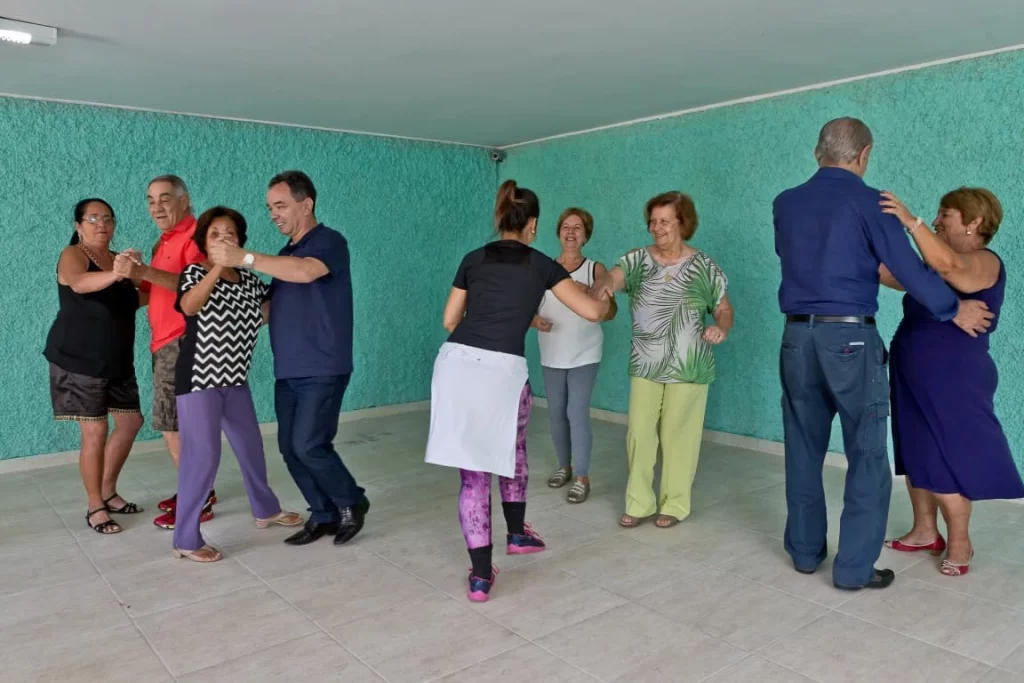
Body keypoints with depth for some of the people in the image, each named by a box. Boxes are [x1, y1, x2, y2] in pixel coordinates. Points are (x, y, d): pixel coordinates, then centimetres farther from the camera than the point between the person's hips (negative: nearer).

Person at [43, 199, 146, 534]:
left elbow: (127, 301, 24)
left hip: (117, 361, 7)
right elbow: (79, 283, -34)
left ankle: (108, 492, 28)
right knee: (95, 432, -6)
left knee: (131, 422, 11)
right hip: (78, 360, -7)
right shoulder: (73, 255, -11)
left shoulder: (117, 258, 10)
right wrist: (113, 275, -54)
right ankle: (94, 507, 9)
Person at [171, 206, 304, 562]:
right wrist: (218, 266, -33)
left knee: (250, 445, 18)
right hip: (198, 377, -6)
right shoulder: (195, 272, -7)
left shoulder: (249, 281, 8)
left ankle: (266, 510, 38)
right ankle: (185, 539, 5)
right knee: (203, 455, -8)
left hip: (235, 379, 7)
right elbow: (189, 306, -28)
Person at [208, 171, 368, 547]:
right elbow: (271, 307, 24)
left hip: (322, 370, -8)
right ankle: (324, 514, 21)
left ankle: (352, 502, 12)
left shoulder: (330, 241, -8)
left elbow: (305, 272, -30)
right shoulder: (285, 254, 18)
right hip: (287, 371, 8)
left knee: (308, 445, -10)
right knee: (290, 447, 7)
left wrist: (245, 258, -31)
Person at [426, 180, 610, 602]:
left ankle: (481, 575, 13)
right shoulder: (542, 266, 9)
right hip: (503, 370, -2)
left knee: (471, 470, 10)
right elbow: (591, 312, 10)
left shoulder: (473, 259, 15)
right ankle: (517, 534, 45)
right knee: (511, 451, 26)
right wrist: (605, 300, 33)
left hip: (456, 363, 2)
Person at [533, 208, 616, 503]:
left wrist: (588, 293, -25)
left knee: (577, 413, -7)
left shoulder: (595, 269, -5)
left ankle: (582, 478, 5)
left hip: (584, 355, -3)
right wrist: (536, 320, -21)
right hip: (551, 356, 3)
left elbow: (610, 313, -8)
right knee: (556, 414, 11)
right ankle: (564, 467, 30)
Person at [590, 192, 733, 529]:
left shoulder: (704, 266, -3)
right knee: (638, 433, 5)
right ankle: (638, 503, 19)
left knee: (678, 435, 5)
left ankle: (675, 505, 21)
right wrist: (603, 284, -42)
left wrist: (721, 328, -21)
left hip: (687, 367, -2)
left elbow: (724, 309, 2)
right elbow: (613, 277, -17)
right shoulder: (638, 260, 2)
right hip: (644, 365, 3)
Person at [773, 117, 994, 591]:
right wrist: (955, 310, 11)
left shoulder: (785, 204, 9)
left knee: (803, 449, 13)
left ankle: (805, 551, 22)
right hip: (850, 337, -5)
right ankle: (854, 567, 8)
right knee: (867, 455, 5)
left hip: (797, 336, 5)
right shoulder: (868, 202, -6)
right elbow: (909, 269, -5)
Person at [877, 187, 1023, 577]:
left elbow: (947, 264, -35)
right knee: (917, 457, 13)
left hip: (952, 380, -9)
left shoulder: (983, 263, -12)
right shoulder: (939, 266, 15)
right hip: (916, 378, 9)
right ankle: (925, 532, 25)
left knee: (945, 460, -1)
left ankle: (960, 542, 14)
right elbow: (895, 277, 8)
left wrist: (910, 221, -40)